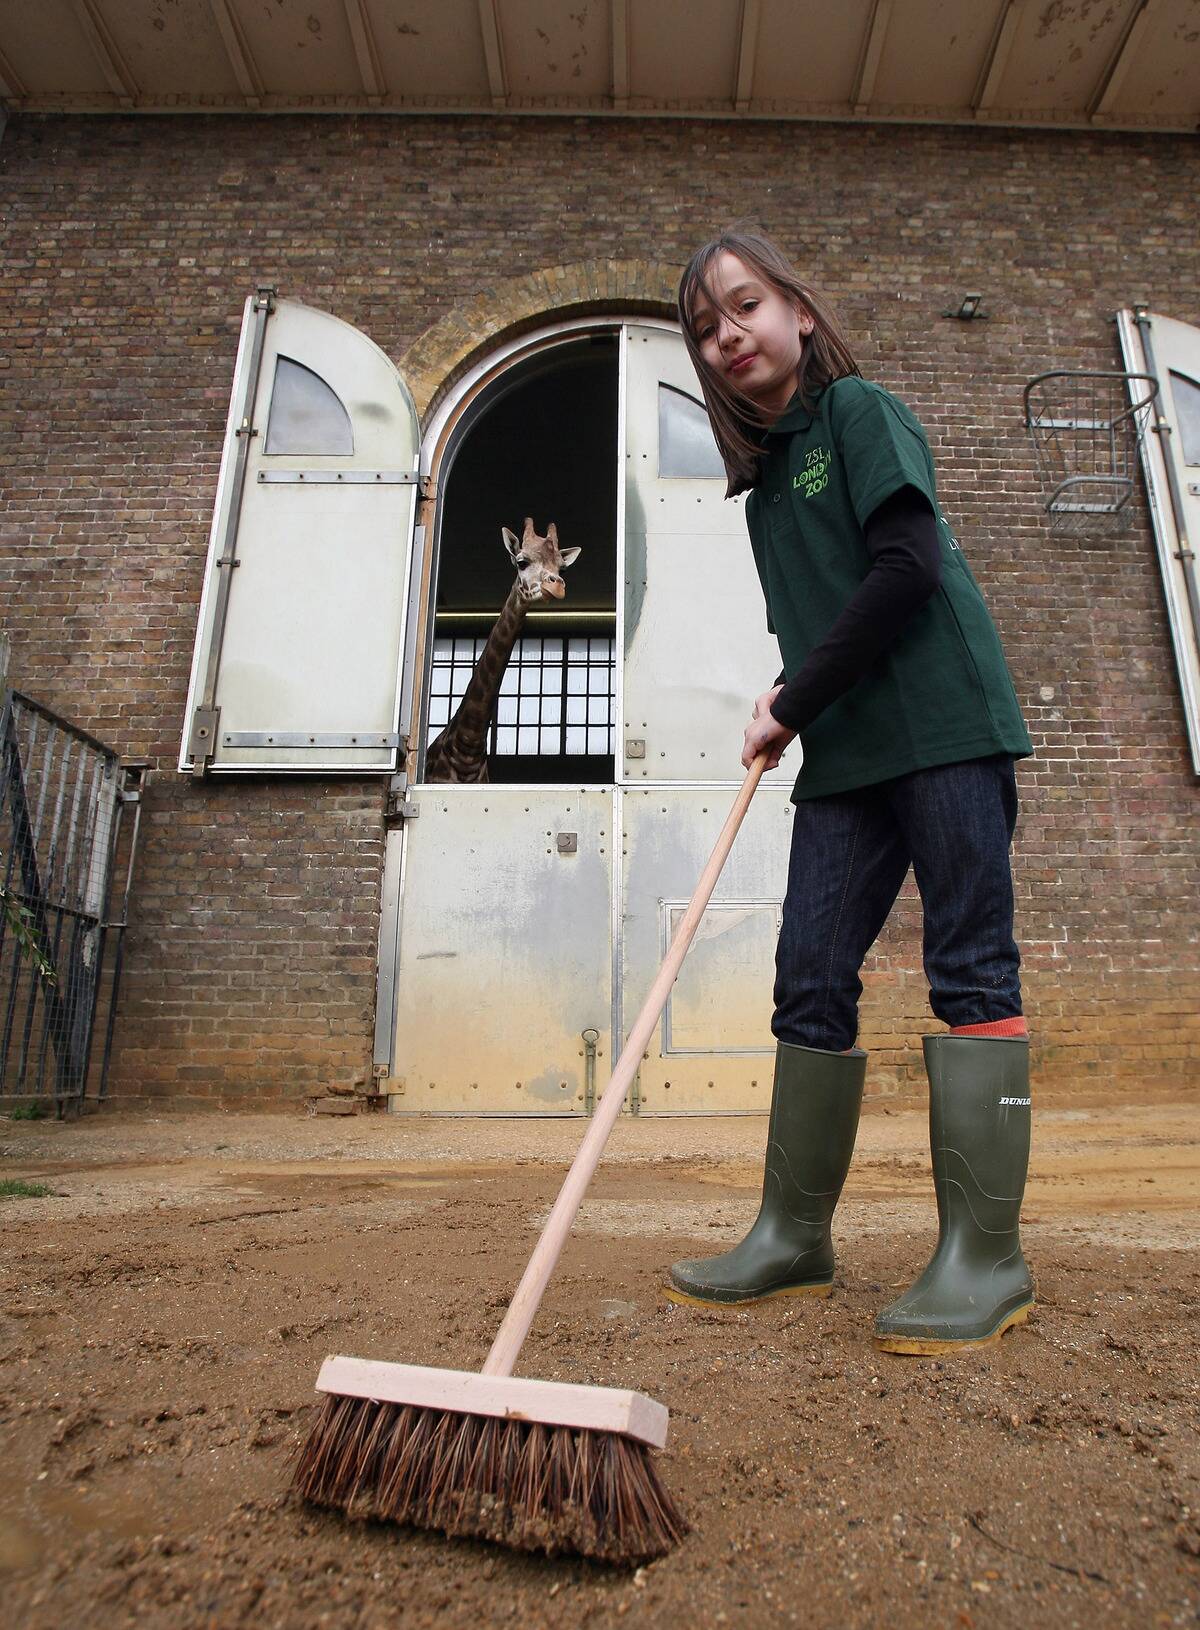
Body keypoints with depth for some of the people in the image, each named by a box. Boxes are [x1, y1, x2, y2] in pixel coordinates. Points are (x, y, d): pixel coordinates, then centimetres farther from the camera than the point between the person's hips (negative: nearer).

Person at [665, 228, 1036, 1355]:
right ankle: (793, 1236, 13)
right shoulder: (765, 477, 22)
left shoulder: (858, 409, 2)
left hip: (941, 723, -7)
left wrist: (793, 704, -10)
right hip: (845, 754, 7)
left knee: (969, 971, -5)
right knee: (808, 981, 2)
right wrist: (788, 706, 3)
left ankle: (984, 1257, 4)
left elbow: (909, 563, -13)